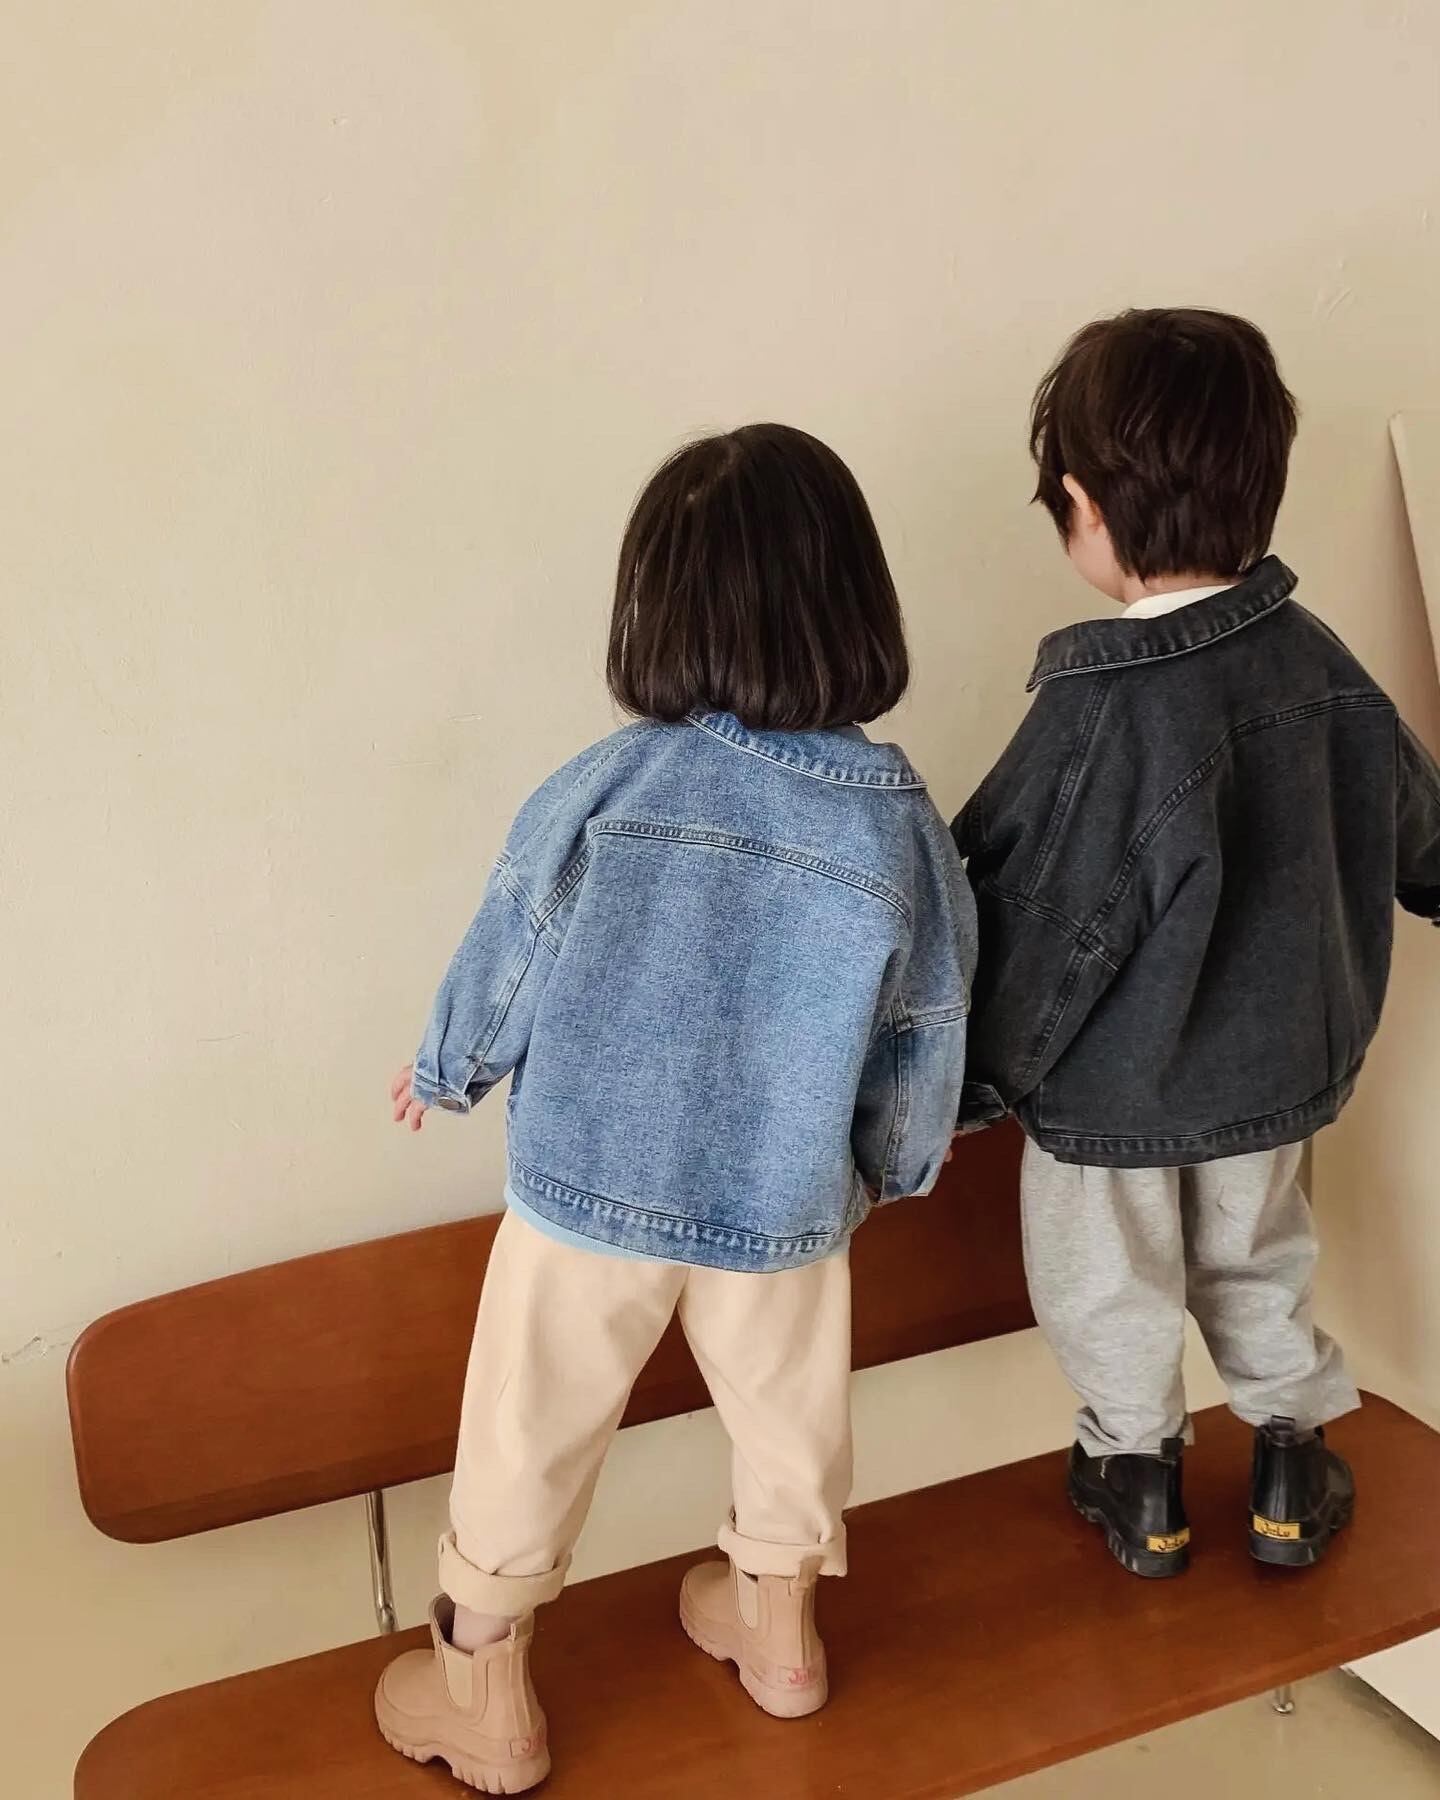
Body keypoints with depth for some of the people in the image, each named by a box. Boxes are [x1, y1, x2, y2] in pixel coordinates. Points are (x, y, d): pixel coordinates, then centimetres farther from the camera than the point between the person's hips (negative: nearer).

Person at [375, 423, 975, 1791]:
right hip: (785, 1200, 2)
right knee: (788, 1409, 27)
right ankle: (778, 1628, 50)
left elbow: (500, 971, -7)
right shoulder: (901, 824, -15)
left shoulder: (603, 788, -19)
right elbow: (923, 1046, -4)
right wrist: (892, 1169, 16)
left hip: (584, 1184, -1)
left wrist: (442, 1074, 14)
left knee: (529, 1435, 19)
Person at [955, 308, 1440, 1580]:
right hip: (1276, 1060, 6)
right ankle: (1292, 1472, 43)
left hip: (1110, 1091, -5)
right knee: (1259, 1259, 28)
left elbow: (1041, 937, -24)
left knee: (1109, 1287, 20)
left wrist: (968, 1084, -10)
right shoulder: (1314, 657, -12)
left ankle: (1139, 1480, 39)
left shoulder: (1096, 715, -31)